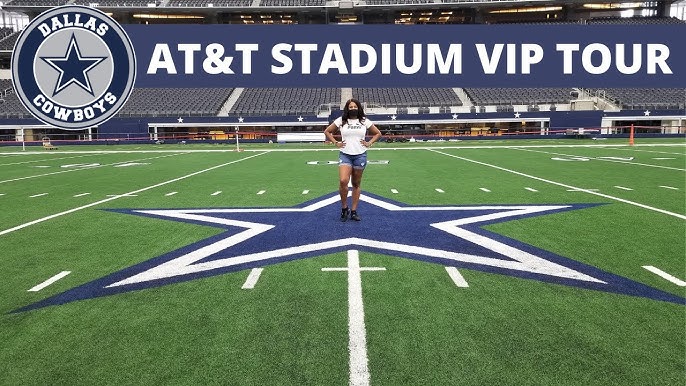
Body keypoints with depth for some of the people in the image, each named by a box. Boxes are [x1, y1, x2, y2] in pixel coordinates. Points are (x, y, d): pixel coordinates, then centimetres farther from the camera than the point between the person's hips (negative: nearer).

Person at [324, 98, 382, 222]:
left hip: (360, 155, 1)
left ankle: (354, 211, 15)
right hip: (345, 155, -1)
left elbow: (378, 133, 15)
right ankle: (344, 208, 1)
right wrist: (336, 143, 4)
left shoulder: (365, 121, 6)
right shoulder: (341, 120, 3)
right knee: (343, 181, -18)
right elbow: (327, 131, 12)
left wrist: (369, 143, 4)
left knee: (356, 184, 6)